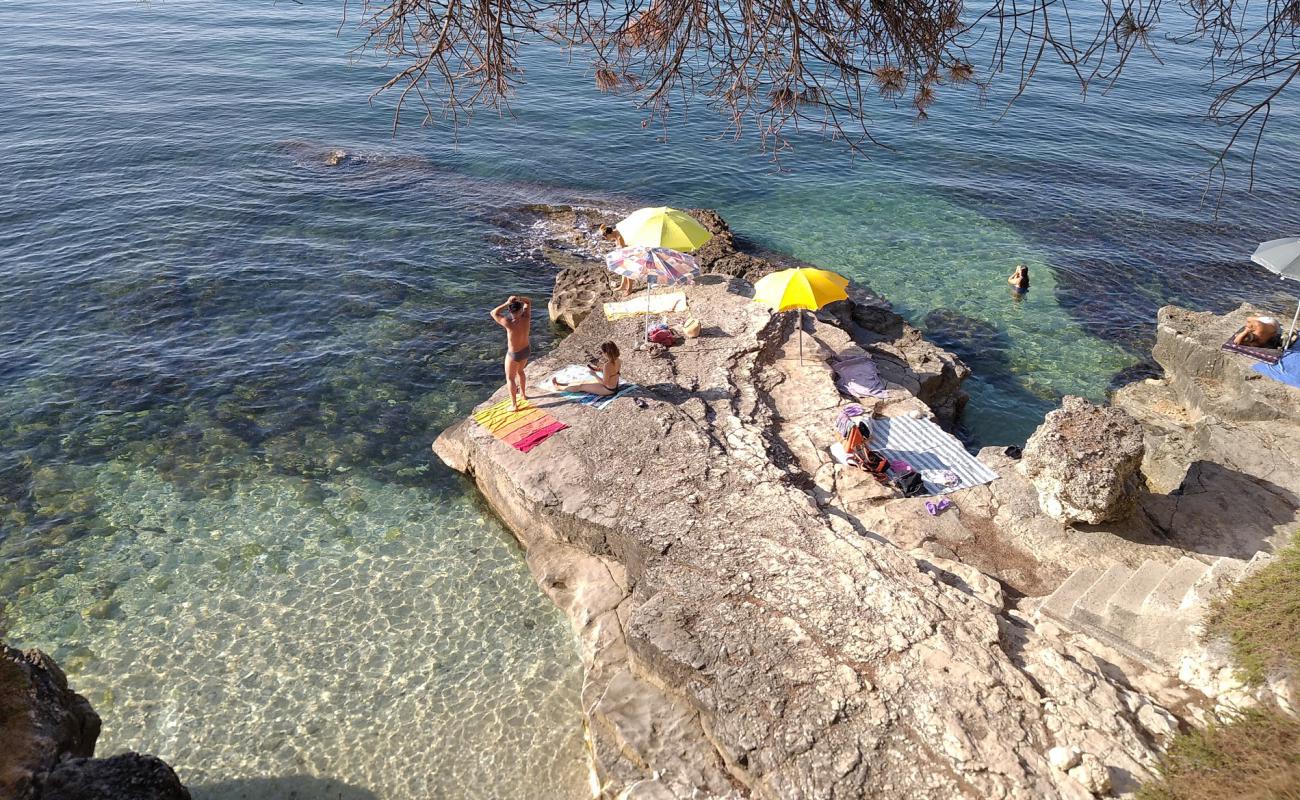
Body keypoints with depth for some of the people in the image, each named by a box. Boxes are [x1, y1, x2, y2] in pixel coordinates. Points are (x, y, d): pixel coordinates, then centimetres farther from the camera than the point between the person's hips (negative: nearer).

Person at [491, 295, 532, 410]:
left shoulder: (509, 324, -33)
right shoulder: (526, 318, -19)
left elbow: (493, 313, -20)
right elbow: (528, 302, -1)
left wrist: (507, 303, -25)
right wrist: (518, 299, -20)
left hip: (514, 354, -6)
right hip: (525, 351, 6)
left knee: (510, 378, 14)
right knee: (520, 371, 32)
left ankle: (514, 404, 20)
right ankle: (523, 394, 50)